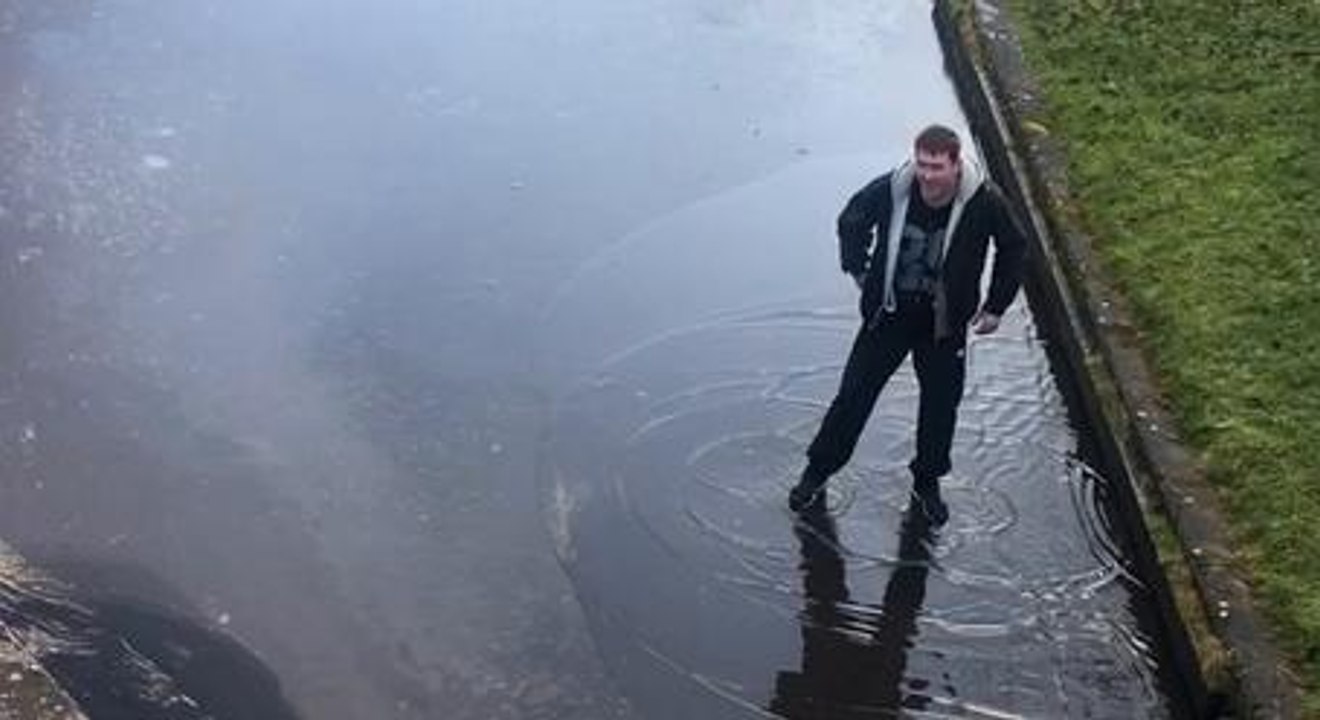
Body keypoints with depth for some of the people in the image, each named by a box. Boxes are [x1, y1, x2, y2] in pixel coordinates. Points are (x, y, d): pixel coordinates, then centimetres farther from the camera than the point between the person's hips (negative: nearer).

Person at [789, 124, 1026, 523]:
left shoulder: (984, 202, -20)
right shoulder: (891, 189, -19)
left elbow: (1013, 248, 0)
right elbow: (851, 221, 4)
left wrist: (996, 306, 1)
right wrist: (858, 270, 3)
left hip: (945, 324, 0)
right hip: (889, 313, 0)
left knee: (940, 405, 12)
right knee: (854, 394, 6)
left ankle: (927, 483, 35)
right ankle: (816, 473, 23)